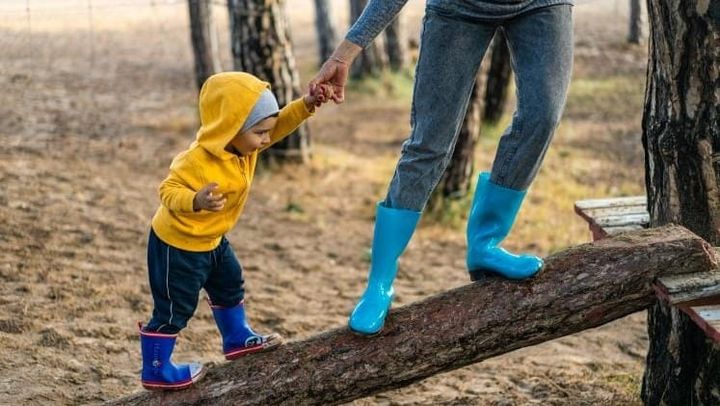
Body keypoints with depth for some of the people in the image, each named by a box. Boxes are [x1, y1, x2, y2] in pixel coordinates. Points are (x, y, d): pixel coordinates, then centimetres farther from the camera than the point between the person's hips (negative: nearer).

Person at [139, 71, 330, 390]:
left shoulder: (243, 145, -8)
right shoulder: (198, 161, -34)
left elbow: (279, 125, 1)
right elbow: (169, 190, -35)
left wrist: (305, 106, -15)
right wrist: (196, 201, -55)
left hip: (209, 239, 9)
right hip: (177, 244, -9)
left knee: (230, 285, 25)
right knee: (175, 308, 1)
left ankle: (237, 339, 45)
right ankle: (155, 371, 15)